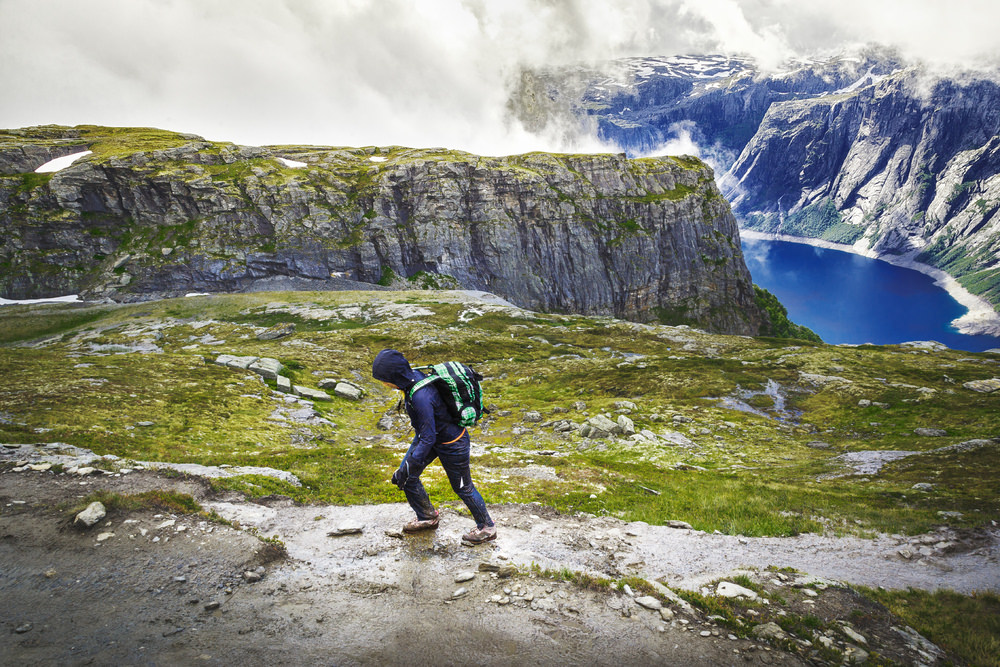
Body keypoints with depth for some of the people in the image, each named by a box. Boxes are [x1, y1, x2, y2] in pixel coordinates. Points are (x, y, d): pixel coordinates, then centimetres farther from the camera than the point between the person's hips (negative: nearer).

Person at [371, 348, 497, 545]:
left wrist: (408, 467, -25)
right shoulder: (414, 377, -11)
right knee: (407, 476, 12)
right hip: (431, 433, 9)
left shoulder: (421, 396, -39)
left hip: (451, 444, -8)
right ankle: (427, 518, 36)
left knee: (462, 487, 11)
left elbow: (428, 438, -31)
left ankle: (487, 528, 35)